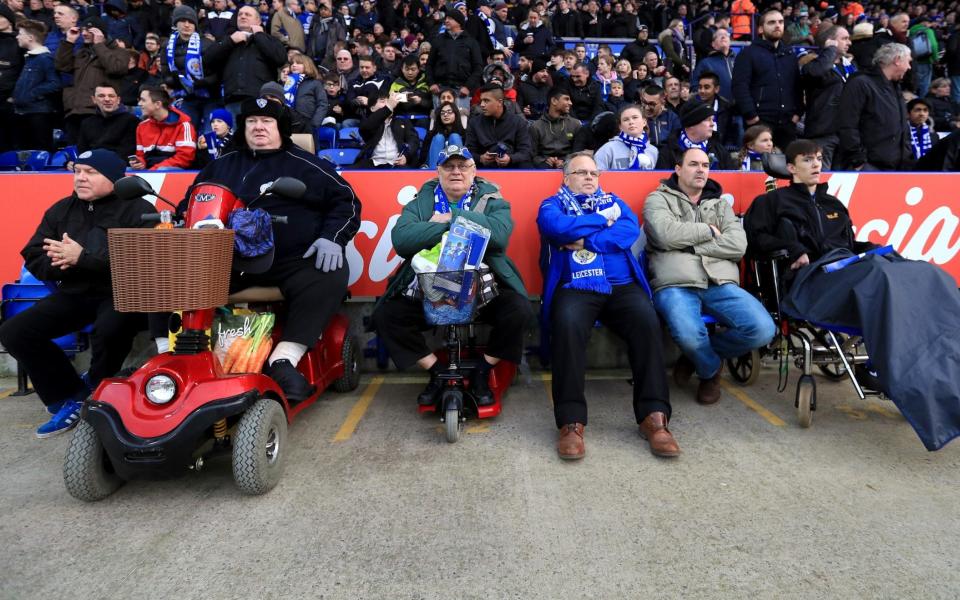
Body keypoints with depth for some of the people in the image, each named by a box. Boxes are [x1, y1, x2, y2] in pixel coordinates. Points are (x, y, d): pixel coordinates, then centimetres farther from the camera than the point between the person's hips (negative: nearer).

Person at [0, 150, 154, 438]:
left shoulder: (138, 210, -7)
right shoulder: (61, 211, 14)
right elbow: (34, 259, 10)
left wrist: (83, 258, -22)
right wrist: (62, 261, -13)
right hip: (75, 293, 7)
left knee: (109, 330, -37)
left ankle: (96, 397, -4)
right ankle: (70, 397, 3)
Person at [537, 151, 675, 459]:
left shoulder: (613, 201, 24)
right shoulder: (553, 204, 18)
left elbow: (631, 230, 2)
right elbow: (556, 227, -8)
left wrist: (584, 240, -6)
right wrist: (602, 219, 1)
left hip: (621, 286, 3)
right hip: (575, 288, -2)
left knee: (647, 321, -28)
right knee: (567, 324, -34)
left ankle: (654, 415, -24)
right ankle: (571, 421, -30)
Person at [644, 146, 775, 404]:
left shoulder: (720, 204, 24)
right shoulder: (658, 199, 13)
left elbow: (738, 245, 6)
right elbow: (667, 234, -10)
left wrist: (690, 245, -3)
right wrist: (708, 230, 3)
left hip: (720, 283, 4)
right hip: (675, 284, -4)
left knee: (763, 329, -20)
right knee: (689, 334, -35)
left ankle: (698, 354, 8)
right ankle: (711, 369, 5)